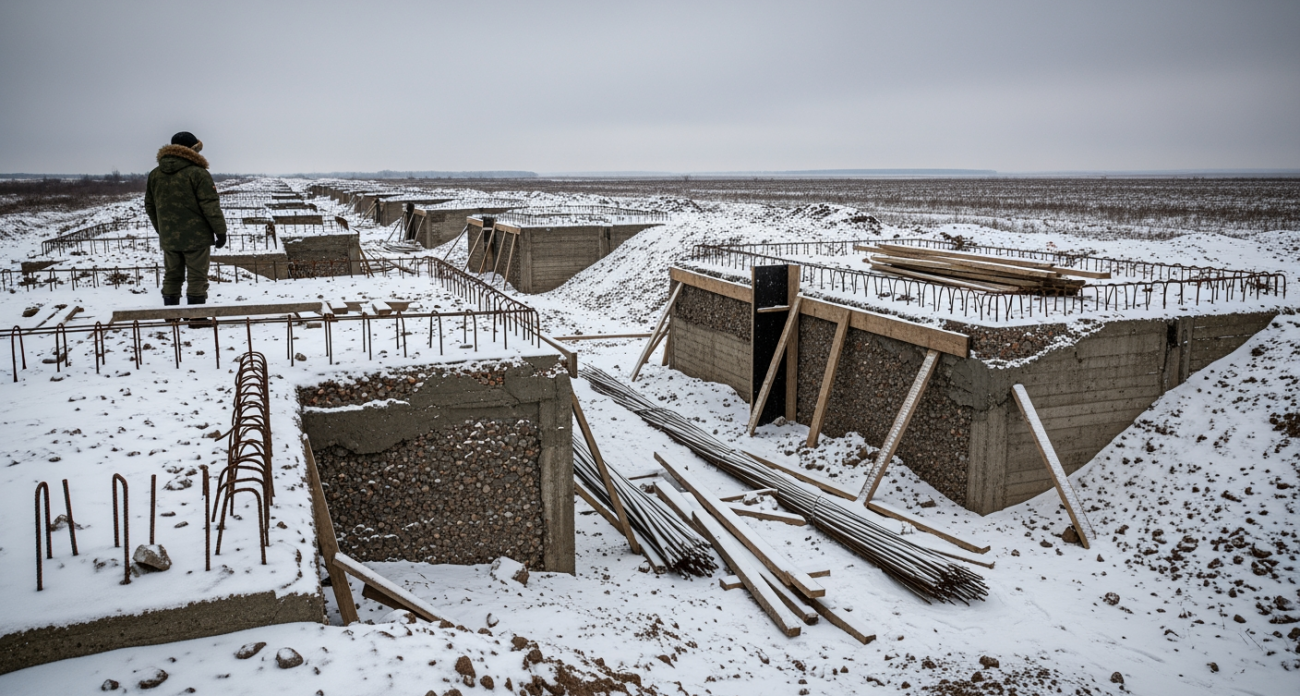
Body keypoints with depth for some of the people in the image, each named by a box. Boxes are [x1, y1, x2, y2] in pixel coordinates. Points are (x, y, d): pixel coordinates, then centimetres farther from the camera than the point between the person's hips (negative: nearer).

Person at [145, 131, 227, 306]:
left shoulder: (155, 174, 8)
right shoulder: (198, 173, -13)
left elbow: (150, 207, 15)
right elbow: (211, 206, -14)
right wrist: (221, 231, -6)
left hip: (168, 239, 6)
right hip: (196, 237, -6)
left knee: (171, 278, 14)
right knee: (197, 279, 0)